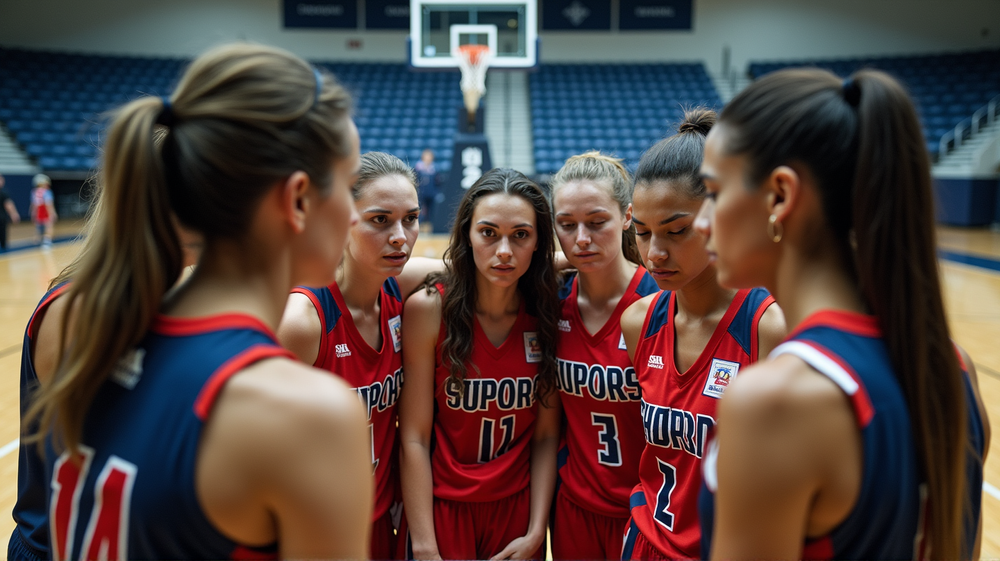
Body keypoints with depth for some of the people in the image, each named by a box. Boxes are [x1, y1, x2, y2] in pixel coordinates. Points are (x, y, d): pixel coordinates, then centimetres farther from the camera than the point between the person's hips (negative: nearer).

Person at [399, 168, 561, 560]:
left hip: (518, 505, 3)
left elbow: (546, 436, -4)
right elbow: (413, 439, -14)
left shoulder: (548, 314, -9)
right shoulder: (427, 309, -16)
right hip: (442, 505, -2)